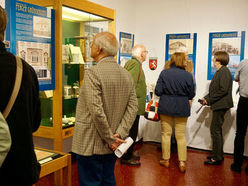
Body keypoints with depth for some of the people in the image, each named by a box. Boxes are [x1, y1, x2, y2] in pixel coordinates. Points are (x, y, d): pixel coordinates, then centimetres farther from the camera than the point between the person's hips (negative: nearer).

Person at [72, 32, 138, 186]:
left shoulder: (93, 73, -17)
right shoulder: (126, 74, 6)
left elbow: (97, 111, -22)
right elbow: (133, 107, 0)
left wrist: (110, 139, -13)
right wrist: (119, 134, -5)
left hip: (91, 145, -7)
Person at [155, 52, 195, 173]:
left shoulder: (164, 73, -8)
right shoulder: (188, 75, -7)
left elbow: (158, 91, -8)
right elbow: (191, 95, -1)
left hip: (166, 107, 0)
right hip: (182, 109, 0)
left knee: (166, 133, 12)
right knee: (181, 135, 9)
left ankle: (166, 160, 21)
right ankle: (182, 162, 10)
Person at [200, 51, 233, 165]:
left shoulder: (224, 71, -14)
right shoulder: (219, 71, 16)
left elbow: (223, 90, -21)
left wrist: (209, 100, -15)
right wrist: (206, 98, 6)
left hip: (221, 105, -10)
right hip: (218, 105, 10)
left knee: (215, 130, -6)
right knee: (217, 130, 16)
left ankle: (217, 158, 2)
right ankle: (218, 155, 27)